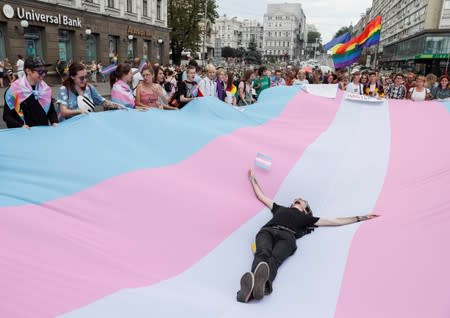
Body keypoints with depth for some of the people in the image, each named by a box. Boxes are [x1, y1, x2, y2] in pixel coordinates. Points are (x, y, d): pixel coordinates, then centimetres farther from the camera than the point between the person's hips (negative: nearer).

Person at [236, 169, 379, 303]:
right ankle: (251, 284, -66)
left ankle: (262, 282, -69)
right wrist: (253, 179, 66)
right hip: (267, 231, 1)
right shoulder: (280, 208, 43)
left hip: (286, 236, -1)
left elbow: (335, 221, 36)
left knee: (275, 258, -37)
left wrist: (361, 218, 35)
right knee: (262, 253, -36)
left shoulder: (306, 218, 36)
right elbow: (261, 196, 55)